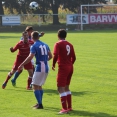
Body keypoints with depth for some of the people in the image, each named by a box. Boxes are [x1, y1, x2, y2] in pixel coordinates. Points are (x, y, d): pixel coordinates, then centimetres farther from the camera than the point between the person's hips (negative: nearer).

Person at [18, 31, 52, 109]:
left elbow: (30, 57, -20)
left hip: (39, 68, -7)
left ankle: (40, 104, -10)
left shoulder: (34, 46, -9)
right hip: (46, 68, 7)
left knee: (35, 86, -3)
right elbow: (50, 56, 16)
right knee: (39, 85, 19)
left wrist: (22, 65, -17)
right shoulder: (45, 45, 12)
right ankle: (39, 103, 22)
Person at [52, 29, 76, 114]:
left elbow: (55, 55, -19)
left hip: (63, 68, -7)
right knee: (66, 87, 20)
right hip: (70, 67, 7)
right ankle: (69, 107, 24)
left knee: (61, 88, -5)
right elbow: (74, 57, 10)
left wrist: (53, 65, -6)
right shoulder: (70, 45, 10)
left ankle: (65, 109, -11)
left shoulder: (58, 44, -8)